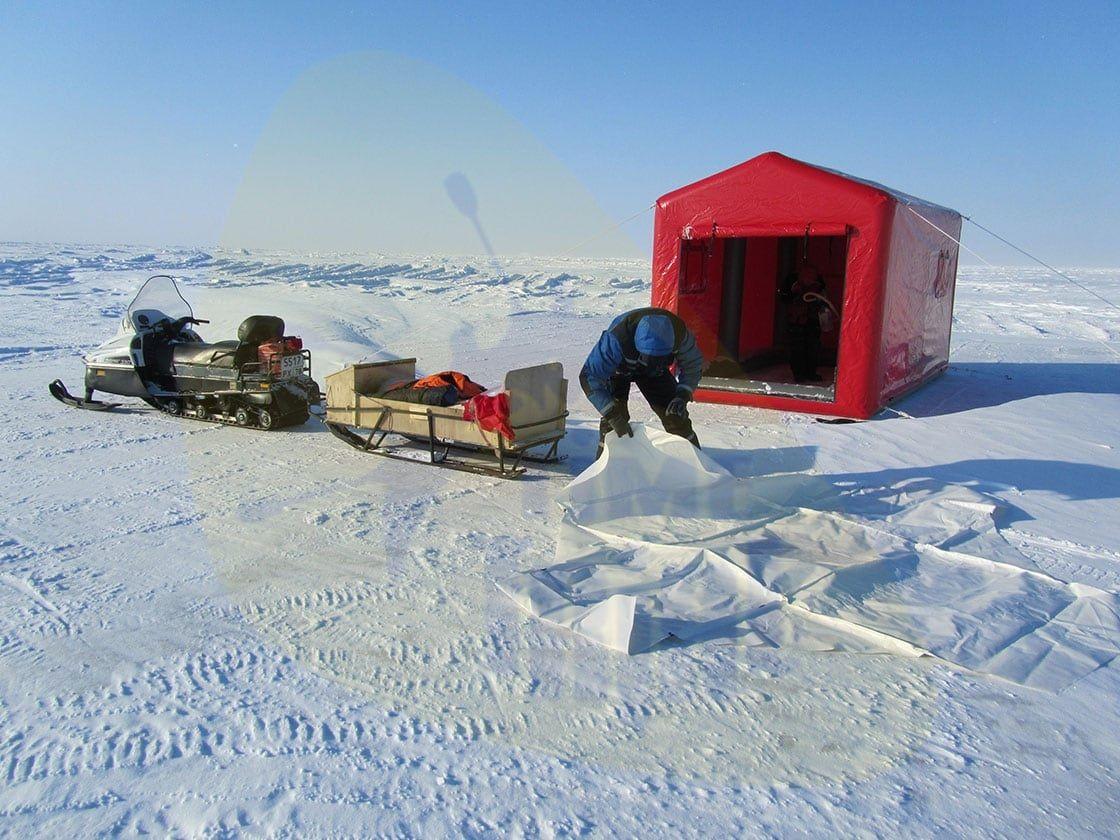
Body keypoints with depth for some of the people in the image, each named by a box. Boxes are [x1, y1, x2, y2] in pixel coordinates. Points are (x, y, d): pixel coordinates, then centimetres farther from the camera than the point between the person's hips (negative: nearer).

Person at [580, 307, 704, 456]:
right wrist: (613, 416, -45)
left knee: (676, 416, -3)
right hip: (618, 369, -2)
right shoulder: (617, 338, -46)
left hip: (655, 372, 3)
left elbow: (692, 365, -14)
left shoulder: (679, 333, -34)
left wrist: (683, 396, -30)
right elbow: (589, 377, -40)